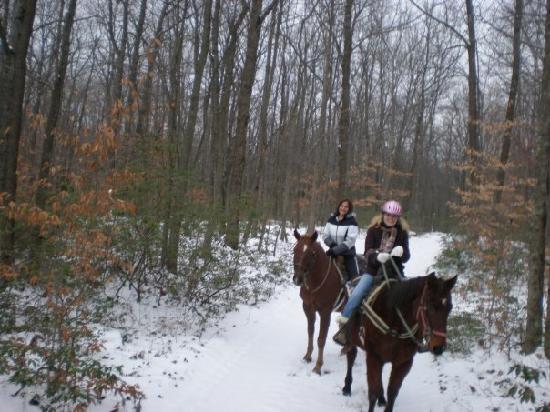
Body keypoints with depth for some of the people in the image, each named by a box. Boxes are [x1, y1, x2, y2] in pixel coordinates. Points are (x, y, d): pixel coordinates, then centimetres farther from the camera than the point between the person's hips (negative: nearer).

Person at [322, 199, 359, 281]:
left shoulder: (352, 222, -10)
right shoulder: (331, 219, 3)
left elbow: (349, 241, -17)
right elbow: (325, 235, 8)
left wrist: (335, 250, -25)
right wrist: (331, 243, -14)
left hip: (348, 254, -4)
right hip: (333, 253, 4)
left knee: (354, 278, -7)